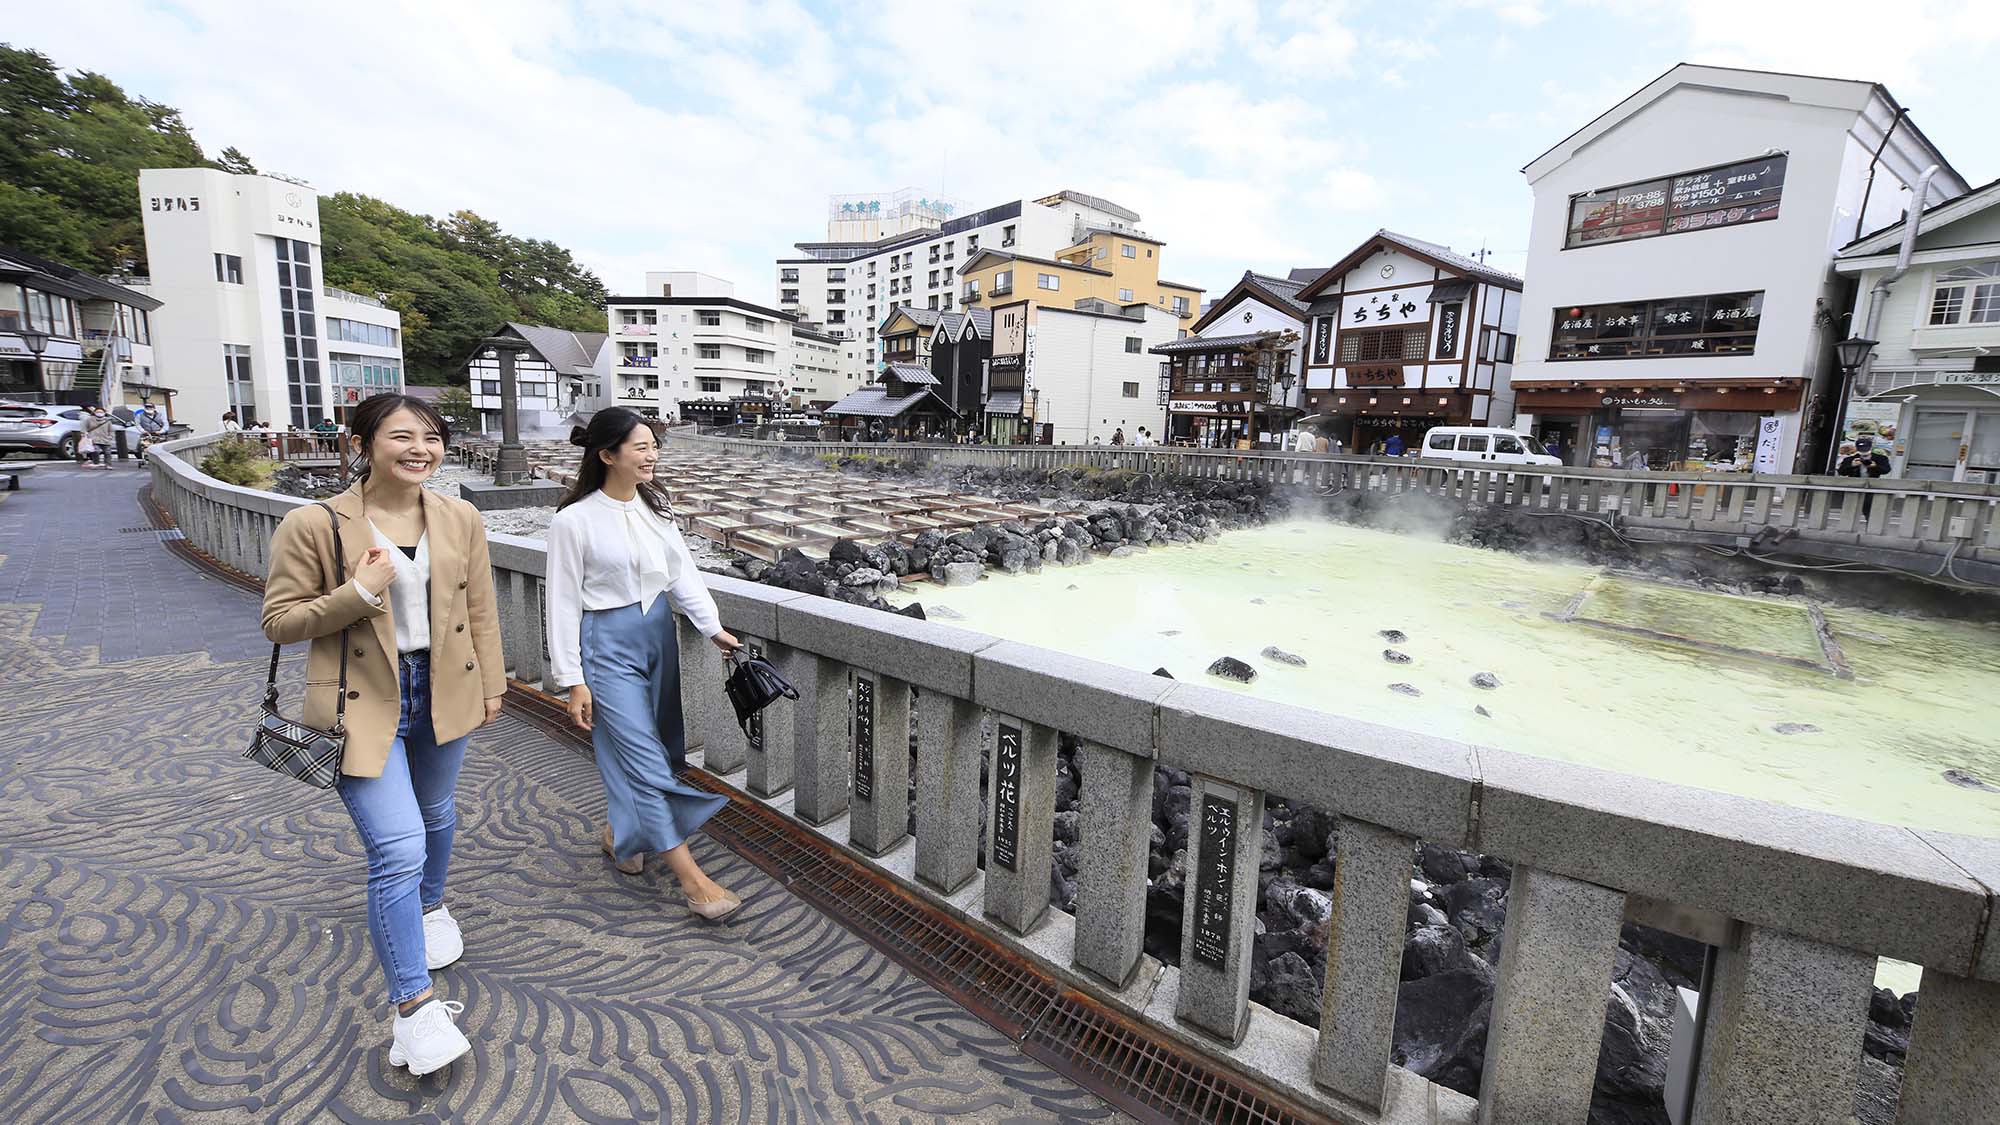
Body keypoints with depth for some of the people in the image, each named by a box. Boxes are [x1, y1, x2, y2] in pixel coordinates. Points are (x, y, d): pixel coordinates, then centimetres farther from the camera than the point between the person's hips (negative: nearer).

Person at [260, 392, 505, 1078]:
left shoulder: (460, 519, -3)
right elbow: (278, 622, -8)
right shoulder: (314, 525, -13)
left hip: (444, 692, 4)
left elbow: (480, 611, 5)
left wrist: (492, 684, 8)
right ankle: (413, 1007, 4)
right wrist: (358, 593, -24)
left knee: (435, 814, 25)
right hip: (363, 703, -4)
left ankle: (431, 905, 54)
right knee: (397, 849, -10)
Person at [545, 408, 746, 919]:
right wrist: (574, 681, -11)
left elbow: (682, 571, 3)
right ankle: (691, 877, -1)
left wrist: (713, 627, -7)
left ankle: (620, 831, 42)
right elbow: (563, 603, -10)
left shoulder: (654, 506, 4)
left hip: (658, 633, 6)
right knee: (646, 760, -5)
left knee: (639, 747, 17)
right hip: (608, 642, -6)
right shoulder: (574, 521, -13)